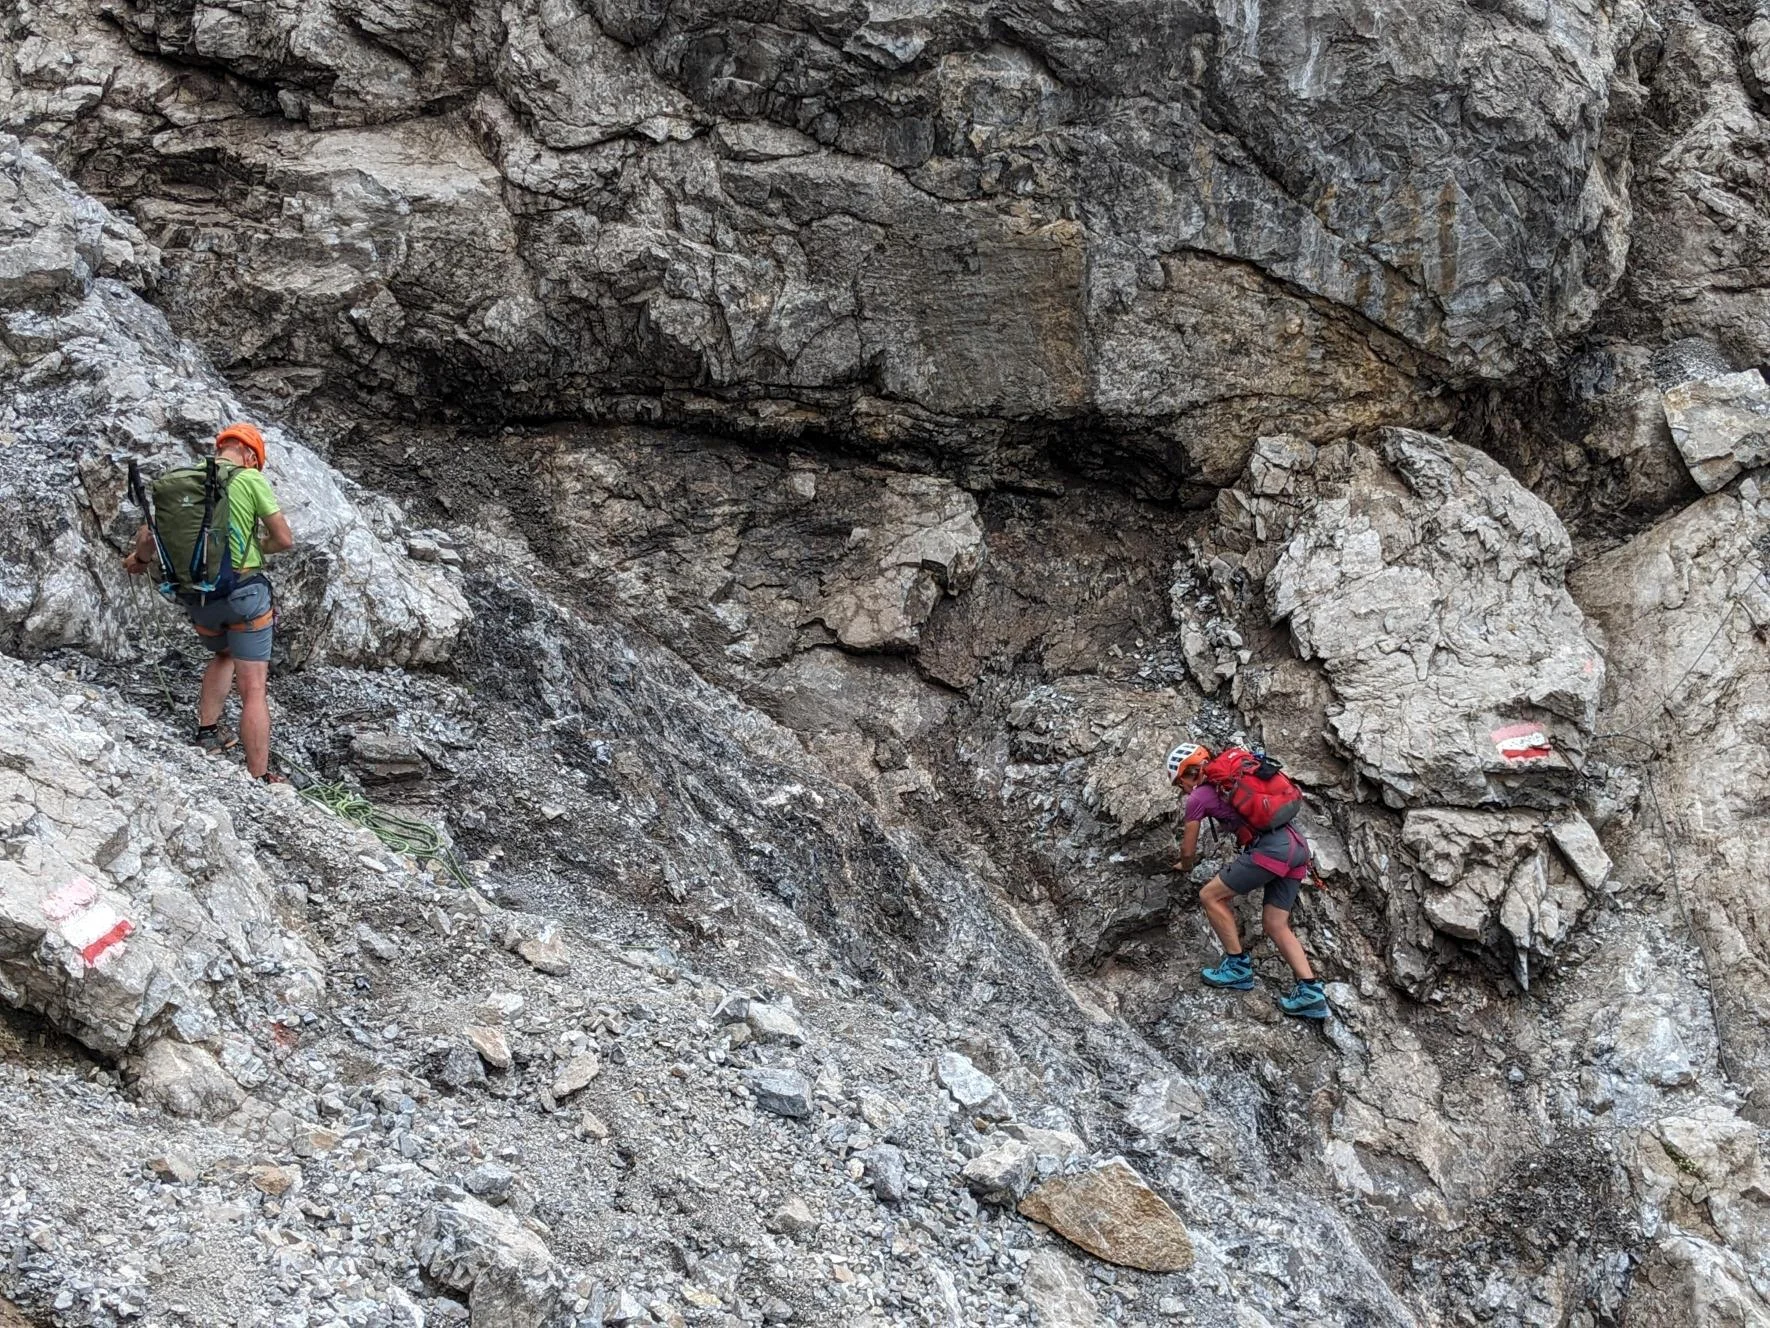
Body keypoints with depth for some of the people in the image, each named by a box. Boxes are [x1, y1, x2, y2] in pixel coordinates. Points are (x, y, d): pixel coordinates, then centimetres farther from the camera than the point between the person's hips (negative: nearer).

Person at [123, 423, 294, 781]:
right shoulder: (251, 480, -5)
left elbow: (148, 536, 10)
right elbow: (284, 539, -5)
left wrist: (141, 559, 32)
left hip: (196, 596, 5)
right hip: (244, 590, -5)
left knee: (224, 656, 34)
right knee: (253, 689, -1)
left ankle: (207, 732, 25)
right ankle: (259, 778, -2)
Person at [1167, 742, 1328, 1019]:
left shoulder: (1198, 797, 7)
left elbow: (1188, 851, 17)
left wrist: (1185, 866, 37)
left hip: (1270, 848, -8)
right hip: (1296, 846, 8)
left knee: (1210, 896, 5)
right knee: (1276, 925, 12)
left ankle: (1238, 965, 8)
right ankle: (1310, 993, 1)